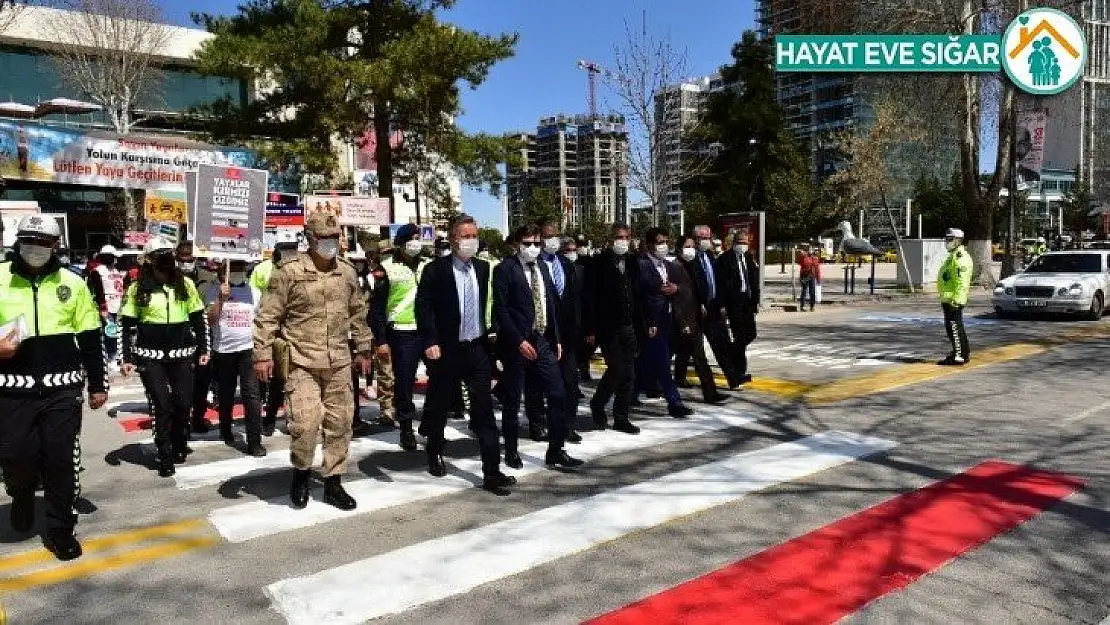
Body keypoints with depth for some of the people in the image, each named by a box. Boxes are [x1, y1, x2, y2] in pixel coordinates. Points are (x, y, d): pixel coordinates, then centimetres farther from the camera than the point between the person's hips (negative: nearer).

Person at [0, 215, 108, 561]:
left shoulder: (72, 283, 4)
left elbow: (91, 339, 8)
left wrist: (98, 384, 8)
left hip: (62, 389, 0)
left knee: (62, 460, 1)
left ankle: (59, 529, 16)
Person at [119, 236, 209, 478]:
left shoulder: (185, 284, 5)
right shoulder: (138, 289, 0)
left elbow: (198, 319, 11)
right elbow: (127, 325, 3)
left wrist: (203, 349, 8)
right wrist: (128, 358, -2)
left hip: (182, 354, 2)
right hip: (151, 356, -2)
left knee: (184, 403, 2)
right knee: (162, 405, -2)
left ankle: (179, 445, 28)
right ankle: (165, 457, 11)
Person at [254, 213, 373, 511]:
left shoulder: (347, 273, 9)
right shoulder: (289, 272, -6)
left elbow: (358, 314, 19)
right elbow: (267, 316, -4)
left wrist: (363, 349, 19)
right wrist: (263, 355, -7)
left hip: (339, 363, 5)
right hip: (302, 363, -5)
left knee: (340, 423, 8)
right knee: (305, 423, -11)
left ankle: (333, 483, 22)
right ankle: (301, 473, 17)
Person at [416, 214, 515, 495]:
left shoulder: (482, 268, 7)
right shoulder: (436, 269, -8)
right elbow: (423, 307, -12)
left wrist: (487, 333, 13)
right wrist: (430, 342, -20)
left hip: (477, 348, 3)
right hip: (446, 351, -3)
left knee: (484, 409, -1)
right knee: (439, 406, 14)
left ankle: (492, 471, 1)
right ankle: (435, 453, 40)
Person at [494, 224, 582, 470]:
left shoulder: (542, 266, 12)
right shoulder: (505, 269, -8)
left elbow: (550, 303, 15)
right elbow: (500, 309, -13)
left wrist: (556, 339, 11)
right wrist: (519, 341, -18)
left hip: (542, 341, 6)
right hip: (516, 343, -6)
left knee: (558, 394, 2)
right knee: (512, 400, 6)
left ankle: (556, 450, 11)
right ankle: (511, 450, 22)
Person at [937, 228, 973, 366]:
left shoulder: (960, 258, -15)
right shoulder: (953, 256, 20)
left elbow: (962, 282, -23)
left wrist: (956, 299, -26)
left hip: (953, 299, -11)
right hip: (948, 299, 11)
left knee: (954, 327, -8)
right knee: (956, 328, 17)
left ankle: (959, 356, -5)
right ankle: (964, 353, 26)